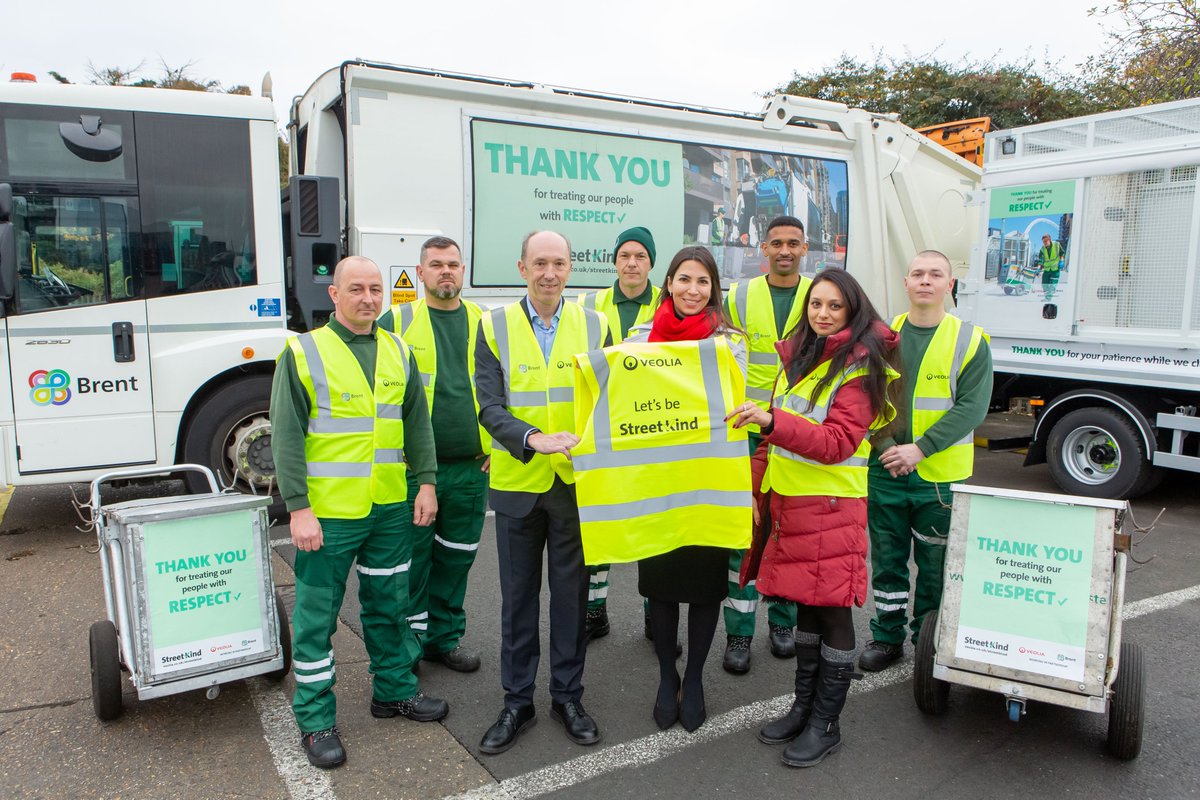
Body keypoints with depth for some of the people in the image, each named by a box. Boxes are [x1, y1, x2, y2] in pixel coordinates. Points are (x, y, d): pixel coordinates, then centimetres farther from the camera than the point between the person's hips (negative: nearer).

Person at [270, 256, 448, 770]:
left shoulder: (398, 351, 7)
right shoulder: (303, 352, -8)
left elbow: (417, 421, 11)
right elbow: (286, 437, -10)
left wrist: (426, 482, 5)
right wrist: (298, 508, -14)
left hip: (390, 508, 5)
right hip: (328, 513, -4)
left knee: (389, 605, 18)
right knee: (317, 616, 6)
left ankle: (395, 690, 36)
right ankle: (315, 719, 21)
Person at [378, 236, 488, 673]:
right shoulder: (396, 322, 0)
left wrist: (497, 442, 8)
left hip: (471, 467, 3)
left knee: (456, 557, 13)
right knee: (412, 558, 5)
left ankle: (445, 636, 29)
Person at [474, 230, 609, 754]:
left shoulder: (593, 325, 2)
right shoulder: (495, 326, -1)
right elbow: (489, 406, -7)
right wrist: (533, 439, -23)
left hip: (576, 480, 1)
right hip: (518, 482, 0)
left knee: (571, 591, 11)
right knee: (518, 596, 11)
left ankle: (567, 696, 28)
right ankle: (517, 701, 27)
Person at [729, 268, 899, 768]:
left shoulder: (859, 367, -9)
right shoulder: (796, 356, 14)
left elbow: (837, 443, -20)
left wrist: (772, 421, -31)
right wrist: (760, 486, 15)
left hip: (831, 507, -7)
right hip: (789, 501, 7)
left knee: (832, 611, 2)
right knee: (805, 604, 16)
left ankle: (826, 725, 17)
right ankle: (803, 706, 31)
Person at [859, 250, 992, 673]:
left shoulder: (970, 340, -3)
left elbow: (971, 407, -10)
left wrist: (920, 448, -18)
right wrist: (885, 446, -13)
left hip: (940, 476, -2)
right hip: (885, 470, 2)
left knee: (935, 565, 10)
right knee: (887, 560, 12)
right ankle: (887, 637, 27)